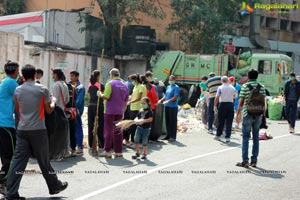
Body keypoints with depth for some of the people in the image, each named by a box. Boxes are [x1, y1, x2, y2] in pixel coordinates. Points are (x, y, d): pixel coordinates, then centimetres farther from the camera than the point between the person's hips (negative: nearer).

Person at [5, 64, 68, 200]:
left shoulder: (18, 90, 4)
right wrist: (53, 102, 20)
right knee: (43, 160, 9)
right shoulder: (42, 90, -6)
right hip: (38, 130, -3)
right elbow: (49, 110, 1)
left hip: (22, 129, 3)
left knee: (18, 160, 2)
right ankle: (55, 186, 26)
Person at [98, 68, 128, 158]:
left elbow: (106, 97, -17)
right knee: (118, 131, 10)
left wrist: (100, 94, 2)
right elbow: (126, 101, 13)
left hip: (110, 111, -5)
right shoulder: (124, 85, 10)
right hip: (120, 112, 5)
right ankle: (118, 151, 12)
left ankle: (107, 151, 0)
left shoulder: (110, 84, -8)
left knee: (108, 131, 0)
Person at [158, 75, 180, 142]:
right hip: (167, 106, 8)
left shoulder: (176, 87, -8)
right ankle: (168, 135, 20)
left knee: (173, 122, -3)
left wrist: (168, 101, -27)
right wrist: (161, 100, 6)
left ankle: (173, 137, 2)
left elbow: (175, 97, -17)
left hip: (173, 107, -8)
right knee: (167, 121, 11)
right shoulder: (168, 87, 16)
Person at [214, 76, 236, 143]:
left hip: (222, 104, -2)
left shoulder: (220, 88, -4)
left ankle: (218, 135, 17)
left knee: (221, 121, 8)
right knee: (229, 122, 3)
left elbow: (217, 98, -9)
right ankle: (227, 137, 1)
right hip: (230, 104, 2)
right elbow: (234, 97, 13)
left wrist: (215, 106, -2)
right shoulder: (232, 88, 6)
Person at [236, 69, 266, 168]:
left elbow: (241, 102, -7)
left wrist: (238, 114, 0)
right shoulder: (262, 87, 4)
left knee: (246, 137, 1)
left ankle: (245, 161, -2)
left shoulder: (245, 86, -6)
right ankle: (254, 161, 12)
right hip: (258, 115, 3)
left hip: (247, 114, -3)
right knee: (256, 137, 9)